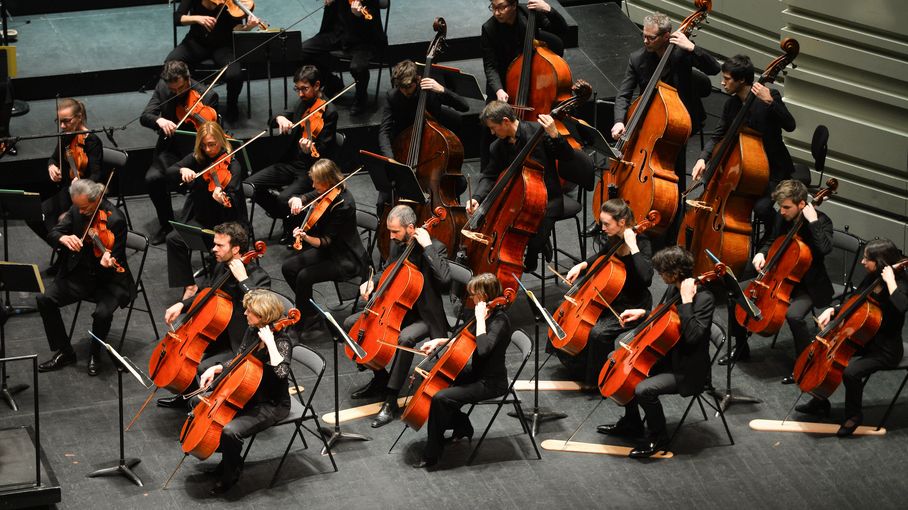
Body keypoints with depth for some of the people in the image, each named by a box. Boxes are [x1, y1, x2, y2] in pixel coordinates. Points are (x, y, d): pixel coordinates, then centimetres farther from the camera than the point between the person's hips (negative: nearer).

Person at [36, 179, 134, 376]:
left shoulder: (115, 219, -19)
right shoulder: (77, 210, -1)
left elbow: (114, 257, -16)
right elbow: (53, 234, -2)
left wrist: (108, 262, -41)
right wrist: (64, 238, -26)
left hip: (108, 279, -5)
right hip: (80, 274, 5)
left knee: (102, 313, -31)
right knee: (45, 299, -14)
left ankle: (95, 353, 1)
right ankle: (64, 352, 0)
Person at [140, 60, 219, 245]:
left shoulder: (207, 96, -12)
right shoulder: (162, 88, -2)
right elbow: (144, 117, -6)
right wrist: (159, 120, -28)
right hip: (171, 150, 3)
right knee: (152, 178, -25)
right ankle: (166, 225, -2)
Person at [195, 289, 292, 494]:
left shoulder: (280, 341, -23)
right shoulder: (252, 331, 1)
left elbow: (281, 372, -42)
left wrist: (269, 342, -38)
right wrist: (215, 369, -1)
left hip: (272, 405, -9)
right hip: (249, 396, 9)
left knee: (230, 431, -27)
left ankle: (231, 472, 1)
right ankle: (229, 457, 21)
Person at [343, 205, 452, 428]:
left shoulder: (435, 248, -18)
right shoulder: (398, 245, 2)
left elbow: (445, 279, -36)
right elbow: (388, 271, 22)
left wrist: (427, 247, -32)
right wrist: (372, 282, 1)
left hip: (423, 316, -8)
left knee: (405, 338, -39)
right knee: (350, 324, 1)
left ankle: (390, 400, -28)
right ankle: (380, 379, 12)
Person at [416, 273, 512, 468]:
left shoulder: (500, 321, -22)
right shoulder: (484, 314, 5)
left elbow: (483, 348, -39)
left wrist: (480, 318, -31)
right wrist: (440, 341, 5)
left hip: (490, 383, -10)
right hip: (476, 373, 10)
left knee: (440, 398, -24)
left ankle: (432, 454, -11)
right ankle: (462, 427, 24)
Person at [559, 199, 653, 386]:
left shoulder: (641, 243, -22)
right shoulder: (614, 240, -1)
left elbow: (646, 277, -40)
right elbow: (600, 257, 23)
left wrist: (632, 245, -36)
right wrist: (582, 265, 4)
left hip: (633, 307, -9)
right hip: (612, 299, 9)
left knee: (598, 332, -29)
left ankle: (598, 378, -7)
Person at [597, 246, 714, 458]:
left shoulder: (704, 299, -24)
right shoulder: (673, 289, 2)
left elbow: (692, 335, -37)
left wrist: (686, 300, -35)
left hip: (687, 371, -10)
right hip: (667, 357, 10)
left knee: (644, 389, -27)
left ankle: (658, 438, -3)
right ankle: (631, 423, 26)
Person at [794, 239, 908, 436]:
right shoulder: (871, 279, 3)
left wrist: (890, 282, -35)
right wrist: (832, 311, -1)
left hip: (885, 351, -8)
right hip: (864, 340, 8)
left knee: (851, 372, -29)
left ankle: (854, 415, -4)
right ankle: (820, 402, 20)